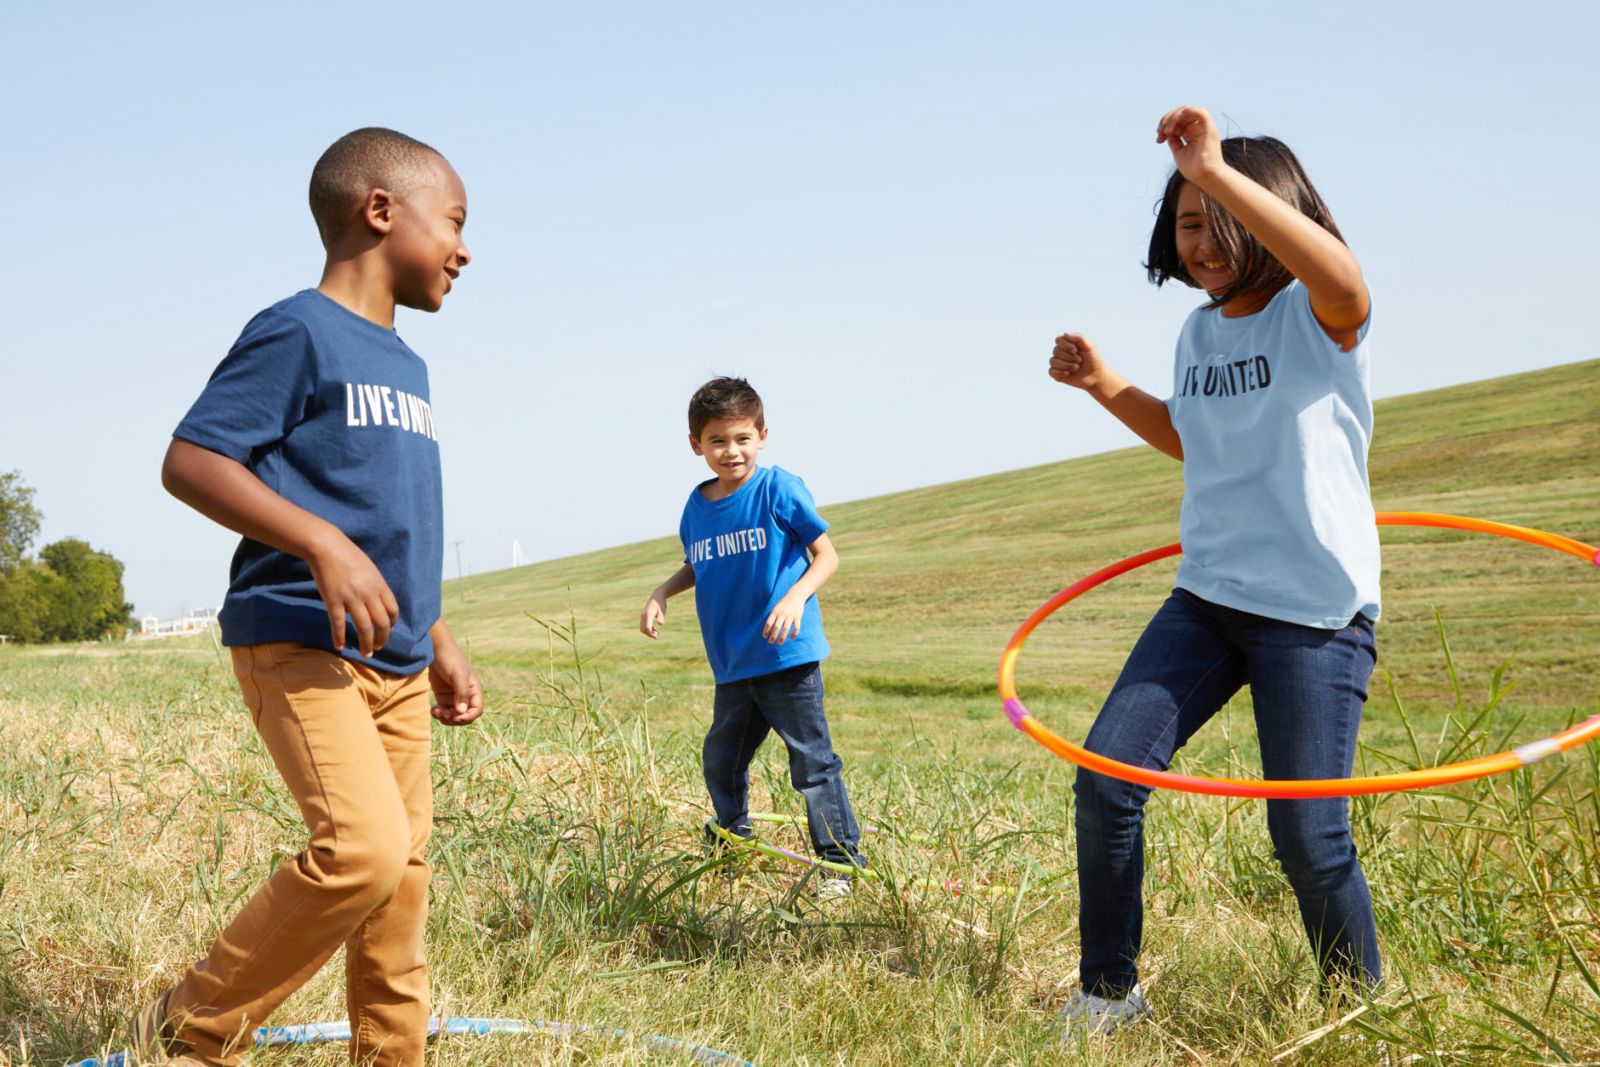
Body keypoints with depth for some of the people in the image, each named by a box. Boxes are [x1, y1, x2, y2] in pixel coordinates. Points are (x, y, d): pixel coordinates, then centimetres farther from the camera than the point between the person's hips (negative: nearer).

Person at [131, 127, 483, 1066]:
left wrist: (440, 643, 22)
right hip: (301, 640, -8)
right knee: (364, 850, -21)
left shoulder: (407, 366, 19)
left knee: (403, 880, 8)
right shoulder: (300, 332, -7)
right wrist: (323, 545, -25)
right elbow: (189, 460, -14)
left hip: (395, 664, 9)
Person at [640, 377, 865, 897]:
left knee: (812, 760, -1)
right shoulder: (697, 506, 6)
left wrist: (797, 597, -24)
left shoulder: (779, 488, -11)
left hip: (788, 656, -6)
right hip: (732, 664, 6)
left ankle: (840, 861, 10)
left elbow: (827, 555, -8)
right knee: (721, 760, 19)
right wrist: (663, 592, 5)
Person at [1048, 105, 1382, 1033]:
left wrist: (1217, 173, -39)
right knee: (1105, 779, -2)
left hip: (1316, 611, -6)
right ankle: (1109, 992, 16)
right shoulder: (1200, 332, 12)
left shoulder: (1317, 316, -9)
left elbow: (1343, 277, -36)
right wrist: (1106, 384, 18)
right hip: (1206, 597, 7)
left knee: (1309, 836, -5)